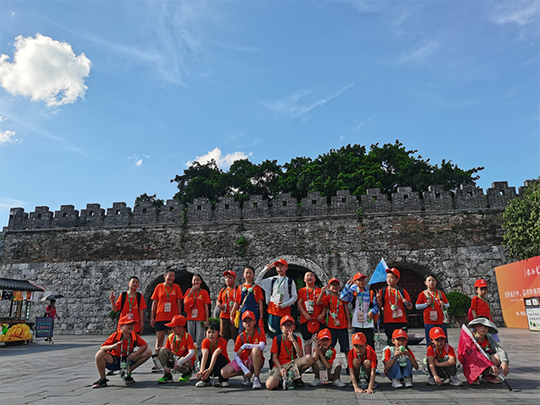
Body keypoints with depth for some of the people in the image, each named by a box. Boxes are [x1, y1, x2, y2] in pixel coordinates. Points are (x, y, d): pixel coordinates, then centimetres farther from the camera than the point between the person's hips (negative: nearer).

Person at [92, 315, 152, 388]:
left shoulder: (134, 336, -11)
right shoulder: (115, 336, -19)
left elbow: (144, 345, -5)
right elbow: (102, 348, -19)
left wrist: (135, 354, -22)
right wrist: (112, 346, -40)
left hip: (128, 360, 3)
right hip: (114, 361, -3)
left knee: (148, 352, -12)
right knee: (100, 354, -34)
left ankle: (127, 373, 3)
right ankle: (102, 380, -8)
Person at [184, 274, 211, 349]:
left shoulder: (204, 292, 1)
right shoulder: (189, 290, 8)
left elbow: (206, 307, 0)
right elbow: (185, 302, -6)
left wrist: (207, 319, -7)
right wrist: (191, 291, -13)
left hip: (200, 318, -3)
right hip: (190, 318, 3)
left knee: (199, 339, -5)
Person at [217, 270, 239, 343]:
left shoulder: (237, 289, -2)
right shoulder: (223, 290, 14)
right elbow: (218, 300, 21)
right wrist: (218, 304, -2)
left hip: (234, 317, -5)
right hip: (224, 317, 5)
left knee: (236, 336, 0)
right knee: (223, 337, 10)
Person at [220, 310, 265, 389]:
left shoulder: (260, 331, -7)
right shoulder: (241, 336, -4)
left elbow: (261, 347, -22)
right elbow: (236, 356, -6)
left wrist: (244, 346, -21)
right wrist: (245, 370, -18)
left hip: (256, 361, -3)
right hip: (243, 361, 3)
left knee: (256, 349, -36)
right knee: (224, 373, -19)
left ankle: (256, 378, -20)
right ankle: (247, 375, 6)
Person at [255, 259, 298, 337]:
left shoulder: (290, 281, 3)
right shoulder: (272, 280, 10)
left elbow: (294, 297, 2)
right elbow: (257, 282, 9)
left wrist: (283, 305, -10)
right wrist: (264, 270, 1)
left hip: (285, 310, -2)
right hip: (273, 309, 2)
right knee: (273, 332, 2)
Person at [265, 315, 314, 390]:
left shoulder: (297, 339, 8)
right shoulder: (277, 339, 4)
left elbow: (300, 356, -8)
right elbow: (274, 357, 0)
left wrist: (293, 340, -13)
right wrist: (281, 368, -17)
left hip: (293, 364, 2)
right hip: (279, 365, -2)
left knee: (309, 358, -26)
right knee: (270, 385, -30)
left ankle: (296, 376, -5)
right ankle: (282, 378, 4)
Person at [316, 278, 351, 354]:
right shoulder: (328, 297, -1)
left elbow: (346, 310, 8)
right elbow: (318, 303, -15)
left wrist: (349, 323, 5)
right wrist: (322, 292, -23)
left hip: (343, 326, 1)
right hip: (332, 326, -1)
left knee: (345, 347, 7)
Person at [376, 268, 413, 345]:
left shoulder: (402, 291, 7)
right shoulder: (383, 291, 7)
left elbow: (410, 307, 9)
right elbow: (380, 306, 5)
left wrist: (407, 303, -13)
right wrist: (378, 299, -14)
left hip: (402, 321, 0)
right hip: (389, 322, 0)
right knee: (390, 343, 0)